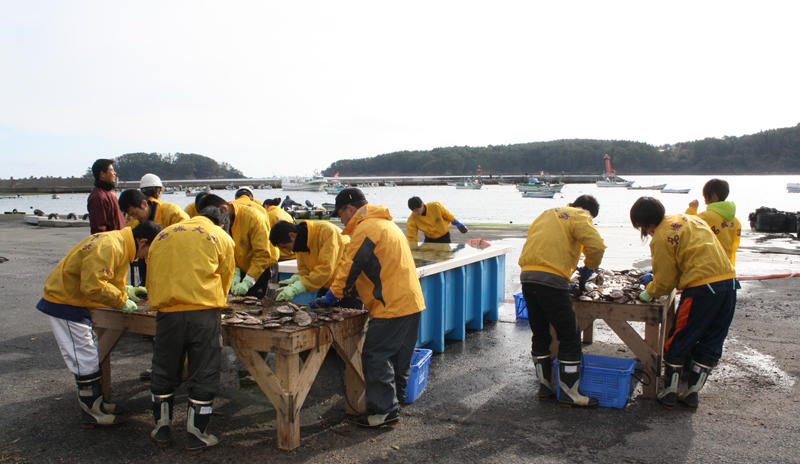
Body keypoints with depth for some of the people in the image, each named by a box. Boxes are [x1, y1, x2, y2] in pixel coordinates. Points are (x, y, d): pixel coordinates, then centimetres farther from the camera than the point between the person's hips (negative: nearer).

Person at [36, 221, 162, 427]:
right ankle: (91, 413, 8)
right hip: (64, 304, -11)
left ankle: (97, 402, 29)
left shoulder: (120, 243, 5)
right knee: (85, 360, -4)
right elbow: (94, 286, -32)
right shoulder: (109, 247, -28)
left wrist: (125, 289, 9)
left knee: (92, 355, 17)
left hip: (76, 302, 11)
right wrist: (122, 301, -21)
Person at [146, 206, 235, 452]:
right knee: (203, 376, 7)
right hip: (203, 312, -3)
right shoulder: (221, 238, 10)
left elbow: (154, 276, 20)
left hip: (167, 310, 3)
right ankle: (196, 437, 14)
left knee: (164, 374, 17)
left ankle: (162, 430, 29)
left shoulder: (162, 236, 20)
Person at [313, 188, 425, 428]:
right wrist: (352, 290, 19)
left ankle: (383, 412, 2)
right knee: (398, 358, 18)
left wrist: (333, 296, -2)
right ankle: (393, 403, 30)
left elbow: (350, 265, -13)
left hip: (392, 306, -10)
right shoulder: (385, 224, 21)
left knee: (375, 356, -4)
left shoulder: (366, 229, -13)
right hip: (410, 302, 10)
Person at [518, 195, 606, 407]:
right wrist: (588, 269, 6)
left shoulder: (549, 213, 26)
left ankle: (545, 385, 26)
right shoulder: (579, 218, 3)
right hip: (551, 280, -8)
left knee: (540, 334, 17)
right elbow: (597, 246, -11)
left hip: (527, 276, 8)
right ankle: (569, 392, 8)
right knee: (569, 337, 3)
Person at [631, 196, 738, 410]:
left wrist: (648, 293, 18)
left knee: (677, 344, 9)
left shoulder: (661, 238, -6)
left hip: (701, 289, -8)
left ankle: (669, 394, 18)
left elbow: (664, 283, -3)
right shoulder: (690, 219, 19)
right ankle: (692, 394, 26)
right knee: (710, 344, 16)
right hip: (729, 282, 8)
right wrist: (654, 279, 32)